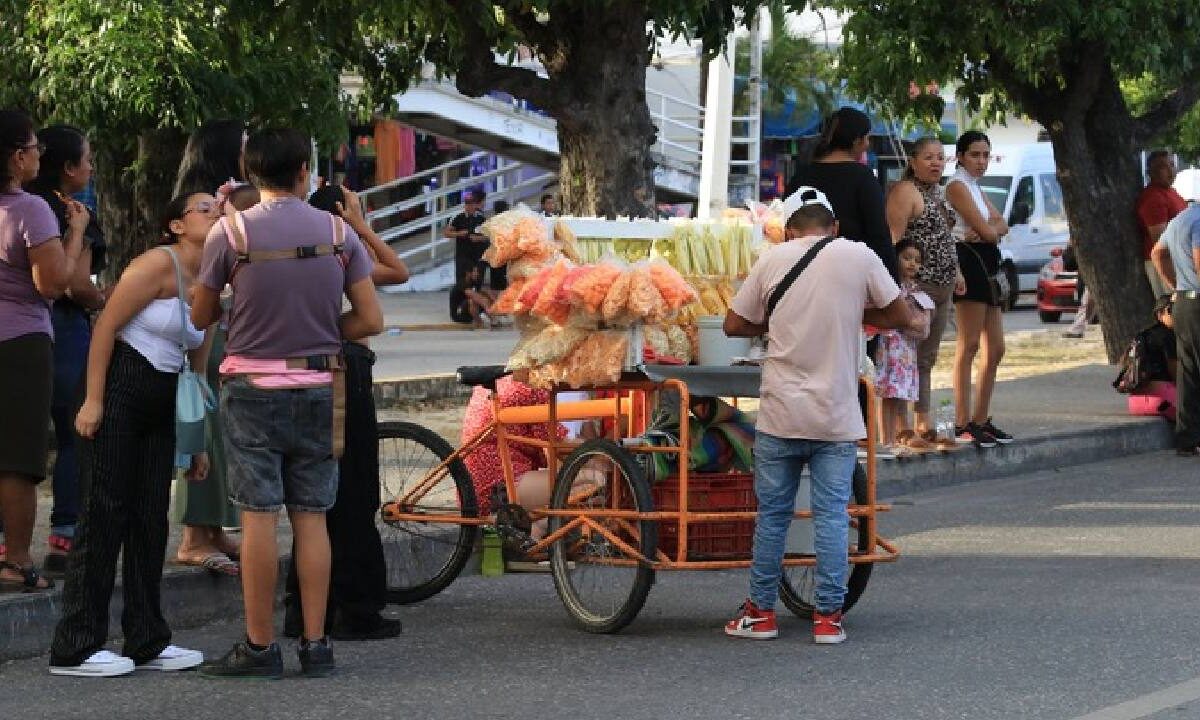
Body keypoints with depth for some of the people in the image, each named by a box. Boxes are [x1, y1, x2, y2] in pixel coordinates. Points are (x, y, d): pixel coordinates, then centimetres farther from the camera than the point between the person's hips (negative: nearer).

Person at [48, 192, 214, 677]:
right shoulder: (159, 264, -11)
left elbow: (198, 366, 17)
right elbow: (106, 325, -15)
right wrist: (92, 399, -21)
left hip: (161, 408, 8)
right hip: (119, 394, -8)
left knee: (151, 518, 9)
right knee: (105, 516, -8)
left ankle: (147, 641, 16)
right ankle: (75, 647, -5)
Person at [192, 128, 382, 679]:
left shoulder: (230, 231, -6)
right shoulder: (339, 233, 1)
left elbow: (201, 317, 2)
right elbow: (370, 320, 0)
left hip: (253, 386, -2)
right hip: (318, 390, 2)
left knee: (259, 517, -1)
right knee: (312, 518, 6)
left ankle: (259, 646, 0)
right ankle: (315, 644, 7)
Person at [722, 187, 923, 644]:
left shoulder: (773, 260, 1)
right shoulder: (859, 257, -2)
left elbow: (734, 325, 6)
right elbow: (900, 315, 5)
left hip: (780, 413, 1)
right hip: (837, 417, -1)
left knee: (772, 513, 9)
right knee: (832, 515, 4)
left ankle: (760, 612, 16)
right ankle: (828, 617, 4)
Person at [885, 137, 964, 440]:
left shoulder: (938, 192, 19)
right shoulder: (905, 191, -10)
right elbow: (893, 239, -17)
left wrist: (955, 273, 22)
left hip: (942, 287, 10)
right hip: (917, 286, -10)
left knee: (927, 357, 13)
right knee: (914, 356, -10)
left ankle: (923, 421, 17)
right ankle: (915, 422, -11)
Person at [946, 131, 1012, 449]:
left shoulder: (975, 187, 23)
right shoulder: (957, 186, -7)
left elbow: (1001, 225, 12)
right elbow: (985, 229, -14)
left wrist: (987, 230, -10)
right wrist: (991, 230, 9)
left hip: (987, 267, 10)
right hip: (970, 264, -10)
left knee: (996, 348, 10)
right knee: (969, 345, -11)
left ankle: (981, 420, 16)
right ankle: (963, 423, -12)